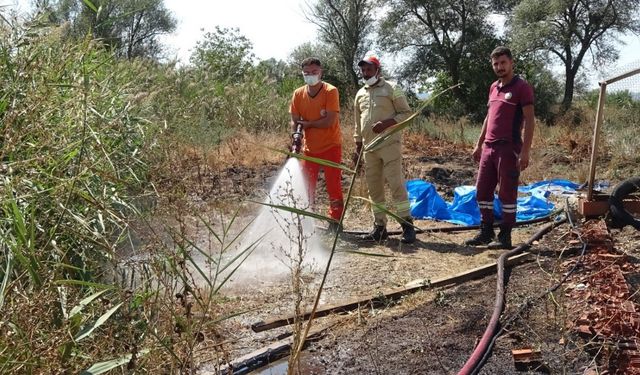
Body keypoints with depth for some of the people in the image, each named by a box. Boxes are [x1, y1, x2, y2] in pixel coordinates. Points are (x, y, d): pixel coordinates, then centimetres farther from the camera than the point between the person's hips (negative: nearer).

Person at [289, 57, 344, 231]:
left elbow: (330, 121, -20)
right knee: (306, 186, 8)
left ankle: (335, 221, 12)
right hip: (309, 148, 4)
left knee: (334, 186, 1)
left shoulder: (330, 91, -13)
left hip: (331, 146, -4)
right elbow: (294, 121, 0)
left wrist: (307, 123, -12)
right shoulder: (298, 94, 0)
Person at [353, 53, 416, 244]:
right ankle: (380, 227, 15)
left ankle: (407, 225, -5)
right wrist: (357, 148, 16)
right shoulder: (360, 94, 16)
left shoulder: (391, 89, 0)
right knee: (374, 188, 7)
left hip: (389, 144, -6)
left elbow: (406, 113, -3)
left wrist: (386, 123, -17)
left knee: (396, 183, -11)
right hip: (369, 148, 6)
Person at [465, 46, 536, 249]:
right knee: (482, 191, 10)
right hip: (489, 148, 8)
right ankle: (486, 232, 21)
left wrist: (525, 151, -18)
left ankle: (505, 237, 9)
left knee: (507, 194, 0)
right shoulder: (493, 87, 16)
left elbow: (529, 121, -11)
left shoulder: (522, 87, -6)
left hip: (508, 148, -7)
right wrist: (479, 144, 19)